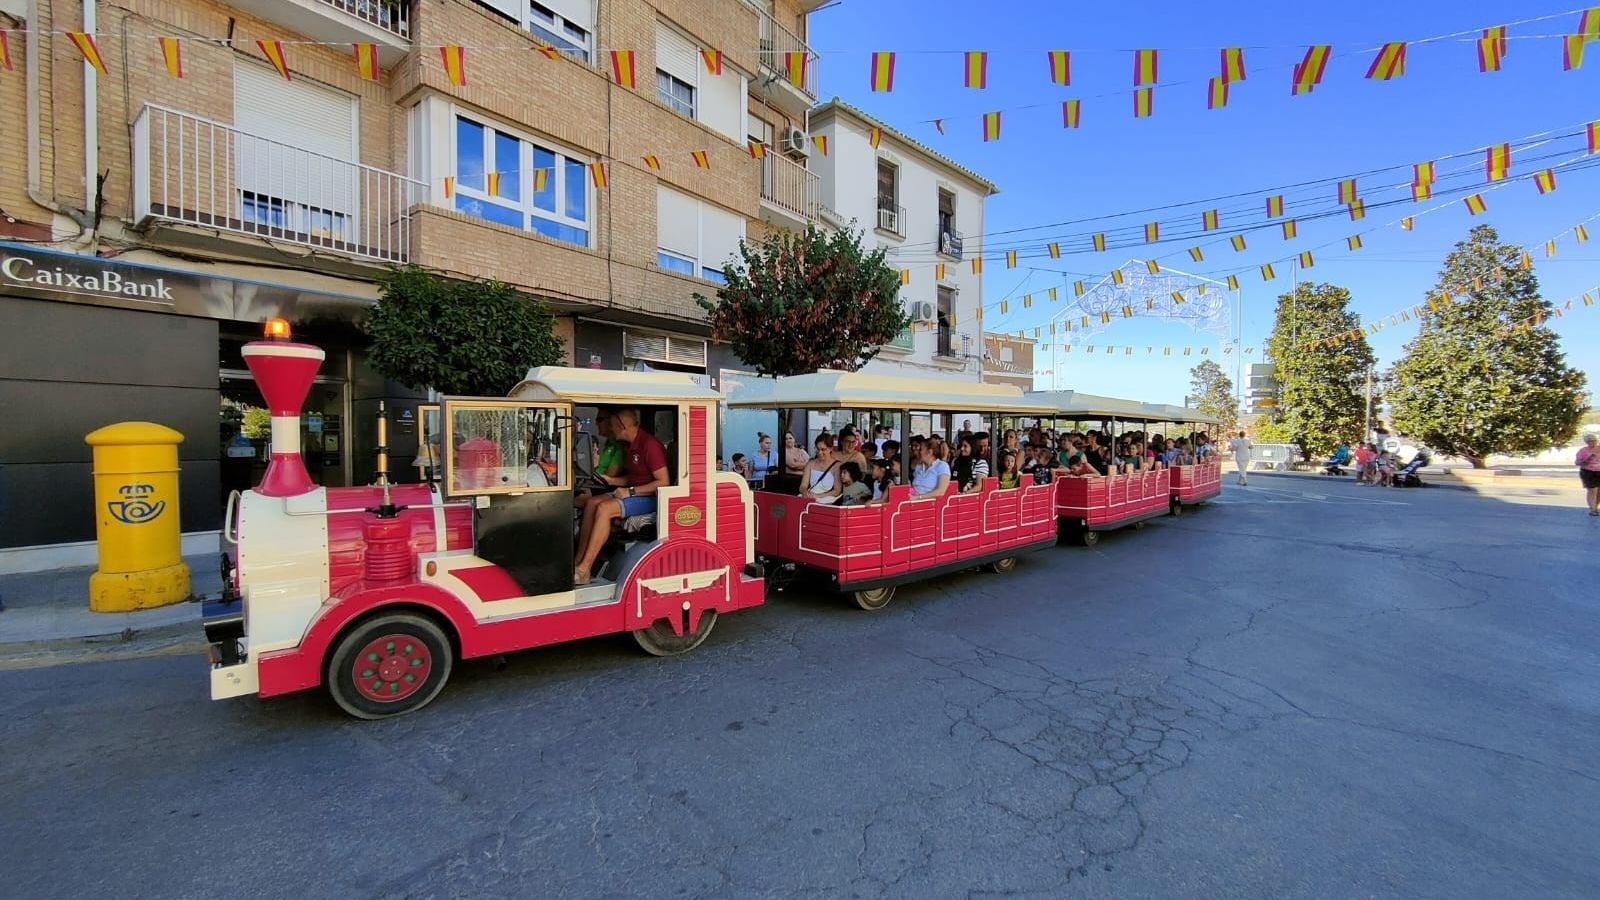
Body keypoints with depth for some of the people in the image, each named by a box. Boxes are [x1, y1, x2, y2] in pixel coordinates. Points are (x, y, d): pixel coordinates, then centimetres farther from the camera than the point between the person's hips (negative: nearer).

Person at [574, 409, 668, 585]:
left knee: (605, 508, -25)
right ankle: (579, 561, -8)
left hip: (649, 498, -10)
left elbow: (663, 482, -21)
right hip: (633, 493, 10)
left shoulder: (650, 445, -17)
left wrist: (630, 491, -20)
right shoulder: (632, 445, 14)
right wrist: (611, 480, 10)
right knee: (592, 502, -5)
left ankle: (583, 571, -22)